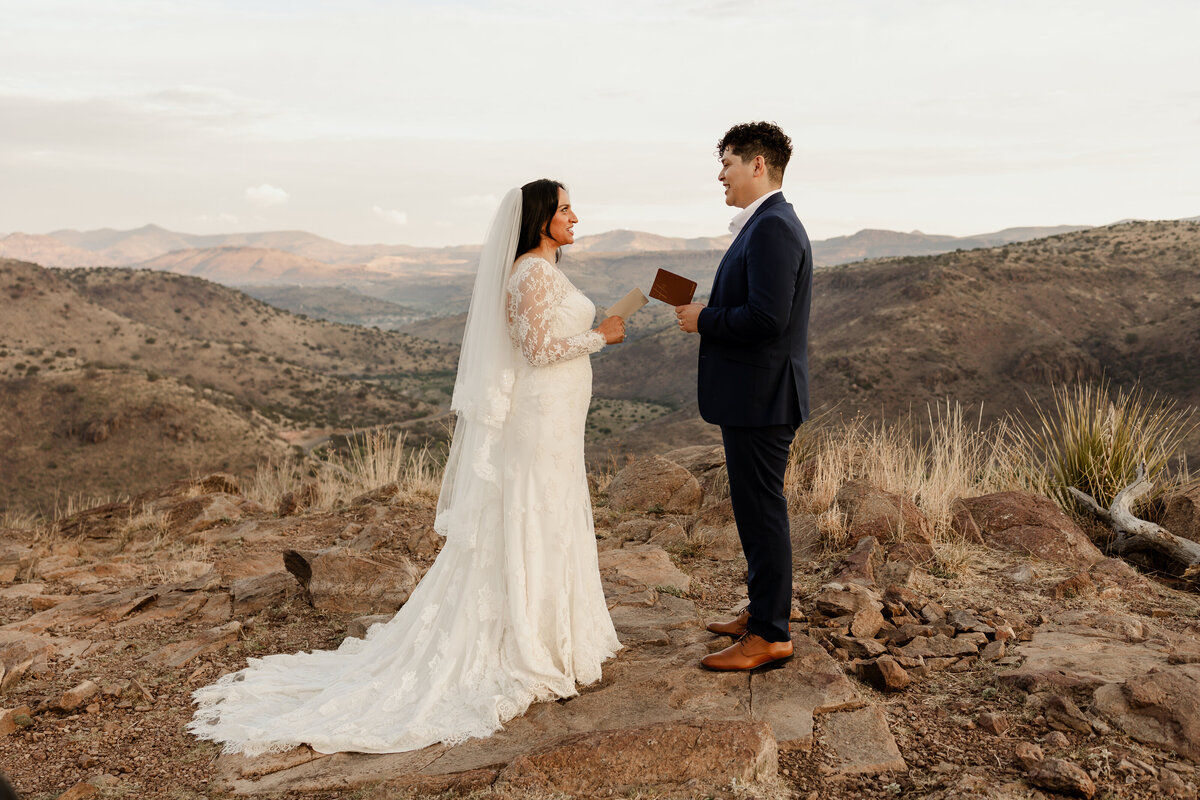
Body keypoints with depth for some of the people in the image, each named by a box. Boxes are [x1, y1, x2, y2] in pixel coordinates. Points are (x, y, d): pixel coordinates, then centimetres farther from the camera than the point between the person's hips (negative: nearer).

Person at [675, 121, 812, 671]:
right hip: (755, 396, 11)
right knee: (756, 509, 18)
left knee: (761, 512, -3)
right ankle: (762, 610, 32)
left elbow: (766, 317, -26)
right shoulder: (766, 225, 17)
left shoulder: (773, 228, -17)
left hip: (760, 397, -11)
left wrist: (704, 320, -13)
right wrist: (706, 313, 7)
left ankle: (770, 635, 8)